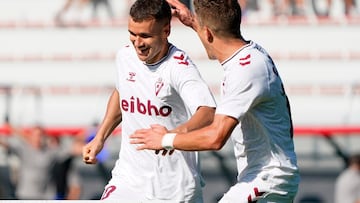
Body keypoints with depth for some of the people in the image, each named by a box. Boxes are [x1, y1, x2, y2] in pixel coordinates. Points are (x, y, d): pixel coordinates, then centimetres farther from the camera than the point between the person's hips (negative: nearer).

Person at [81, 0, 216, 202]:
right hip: (129, 176, 4)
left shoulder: (180, 67, -20)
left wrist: (180, 132, -57)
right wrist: (100, 138, 19)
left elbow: (209, 112, -37)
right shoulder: (125, 56, 1)